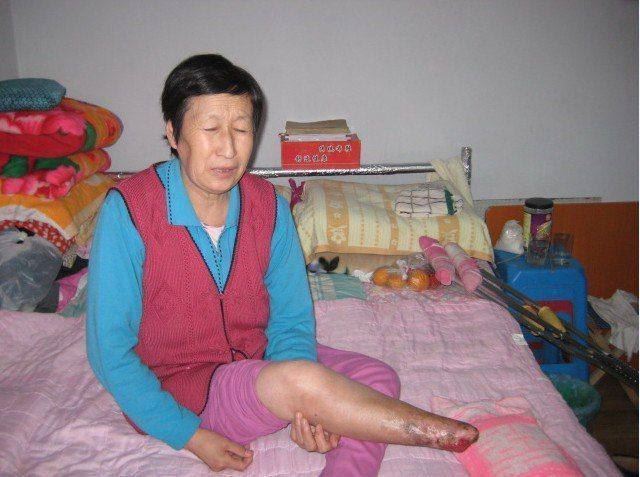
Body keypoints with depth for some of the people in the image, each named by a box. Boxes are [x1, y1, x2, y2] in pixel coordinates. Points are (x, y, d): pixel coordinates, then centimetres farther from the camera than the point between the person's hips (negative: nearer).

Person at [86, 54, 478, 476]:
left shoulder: (269, 206, -7)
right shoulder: (127, 211, -19)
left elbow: (291, 317, -2)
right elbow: (110, 351, -15)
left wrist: (305, 407, -21)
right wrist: (194, 437, -18)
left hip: (256, 362, 5)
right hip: (175, 393, -5)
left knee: (377, 378, -13)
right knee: (299, 378, -31)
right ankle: (430, 432, -9)